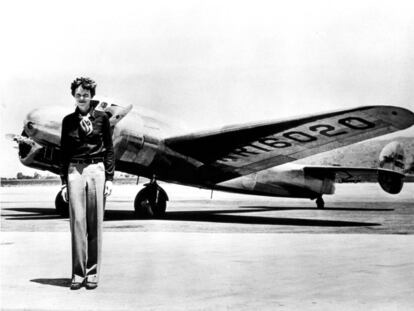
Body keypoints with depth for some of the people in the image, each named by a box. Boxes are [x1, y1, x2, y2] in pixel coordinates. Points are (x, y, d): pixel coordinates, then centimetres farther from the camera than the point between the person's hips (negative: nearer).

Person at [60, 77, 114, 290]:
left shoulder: (101, 118, 5)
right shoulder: (68, 121, 9)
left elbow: (109, 149, 6)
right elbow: (64, 152, 11)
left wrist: (109, 178, 0)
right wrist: (63, 181, 5)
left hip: (96, 170, -1)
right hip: (74, 171, 1)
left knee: (95, 222, 0)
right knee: (77, 220, -3)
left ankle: (92, 274, 8)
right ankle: (78, 274, 3)